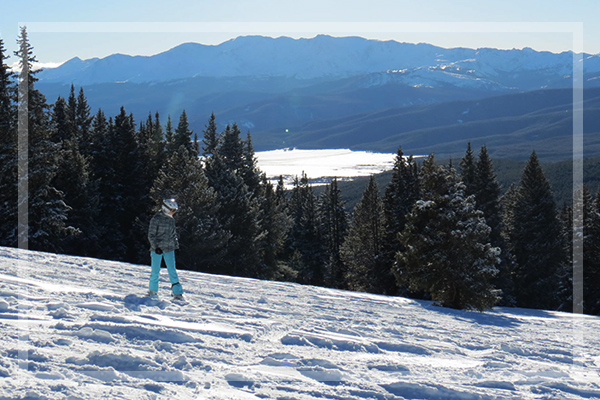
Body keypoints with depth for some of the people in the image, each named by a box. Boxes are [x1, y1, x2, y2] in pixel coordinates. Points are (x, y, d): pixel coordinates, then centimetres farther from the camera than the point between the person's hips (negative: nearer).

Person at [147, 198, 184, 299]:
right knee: (156, 271, 4)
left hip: (169, 249, 4)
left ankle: (177, 292, 1)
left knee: (172, 270, 1)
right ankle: (153, 290, 21)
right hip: (157, 249, -4)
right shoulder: (156, 219, -10)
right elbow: (151, 235, -9)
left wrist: (176, 240, 12)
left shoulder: (171, 219, 8)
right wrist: (156, 247, -16)